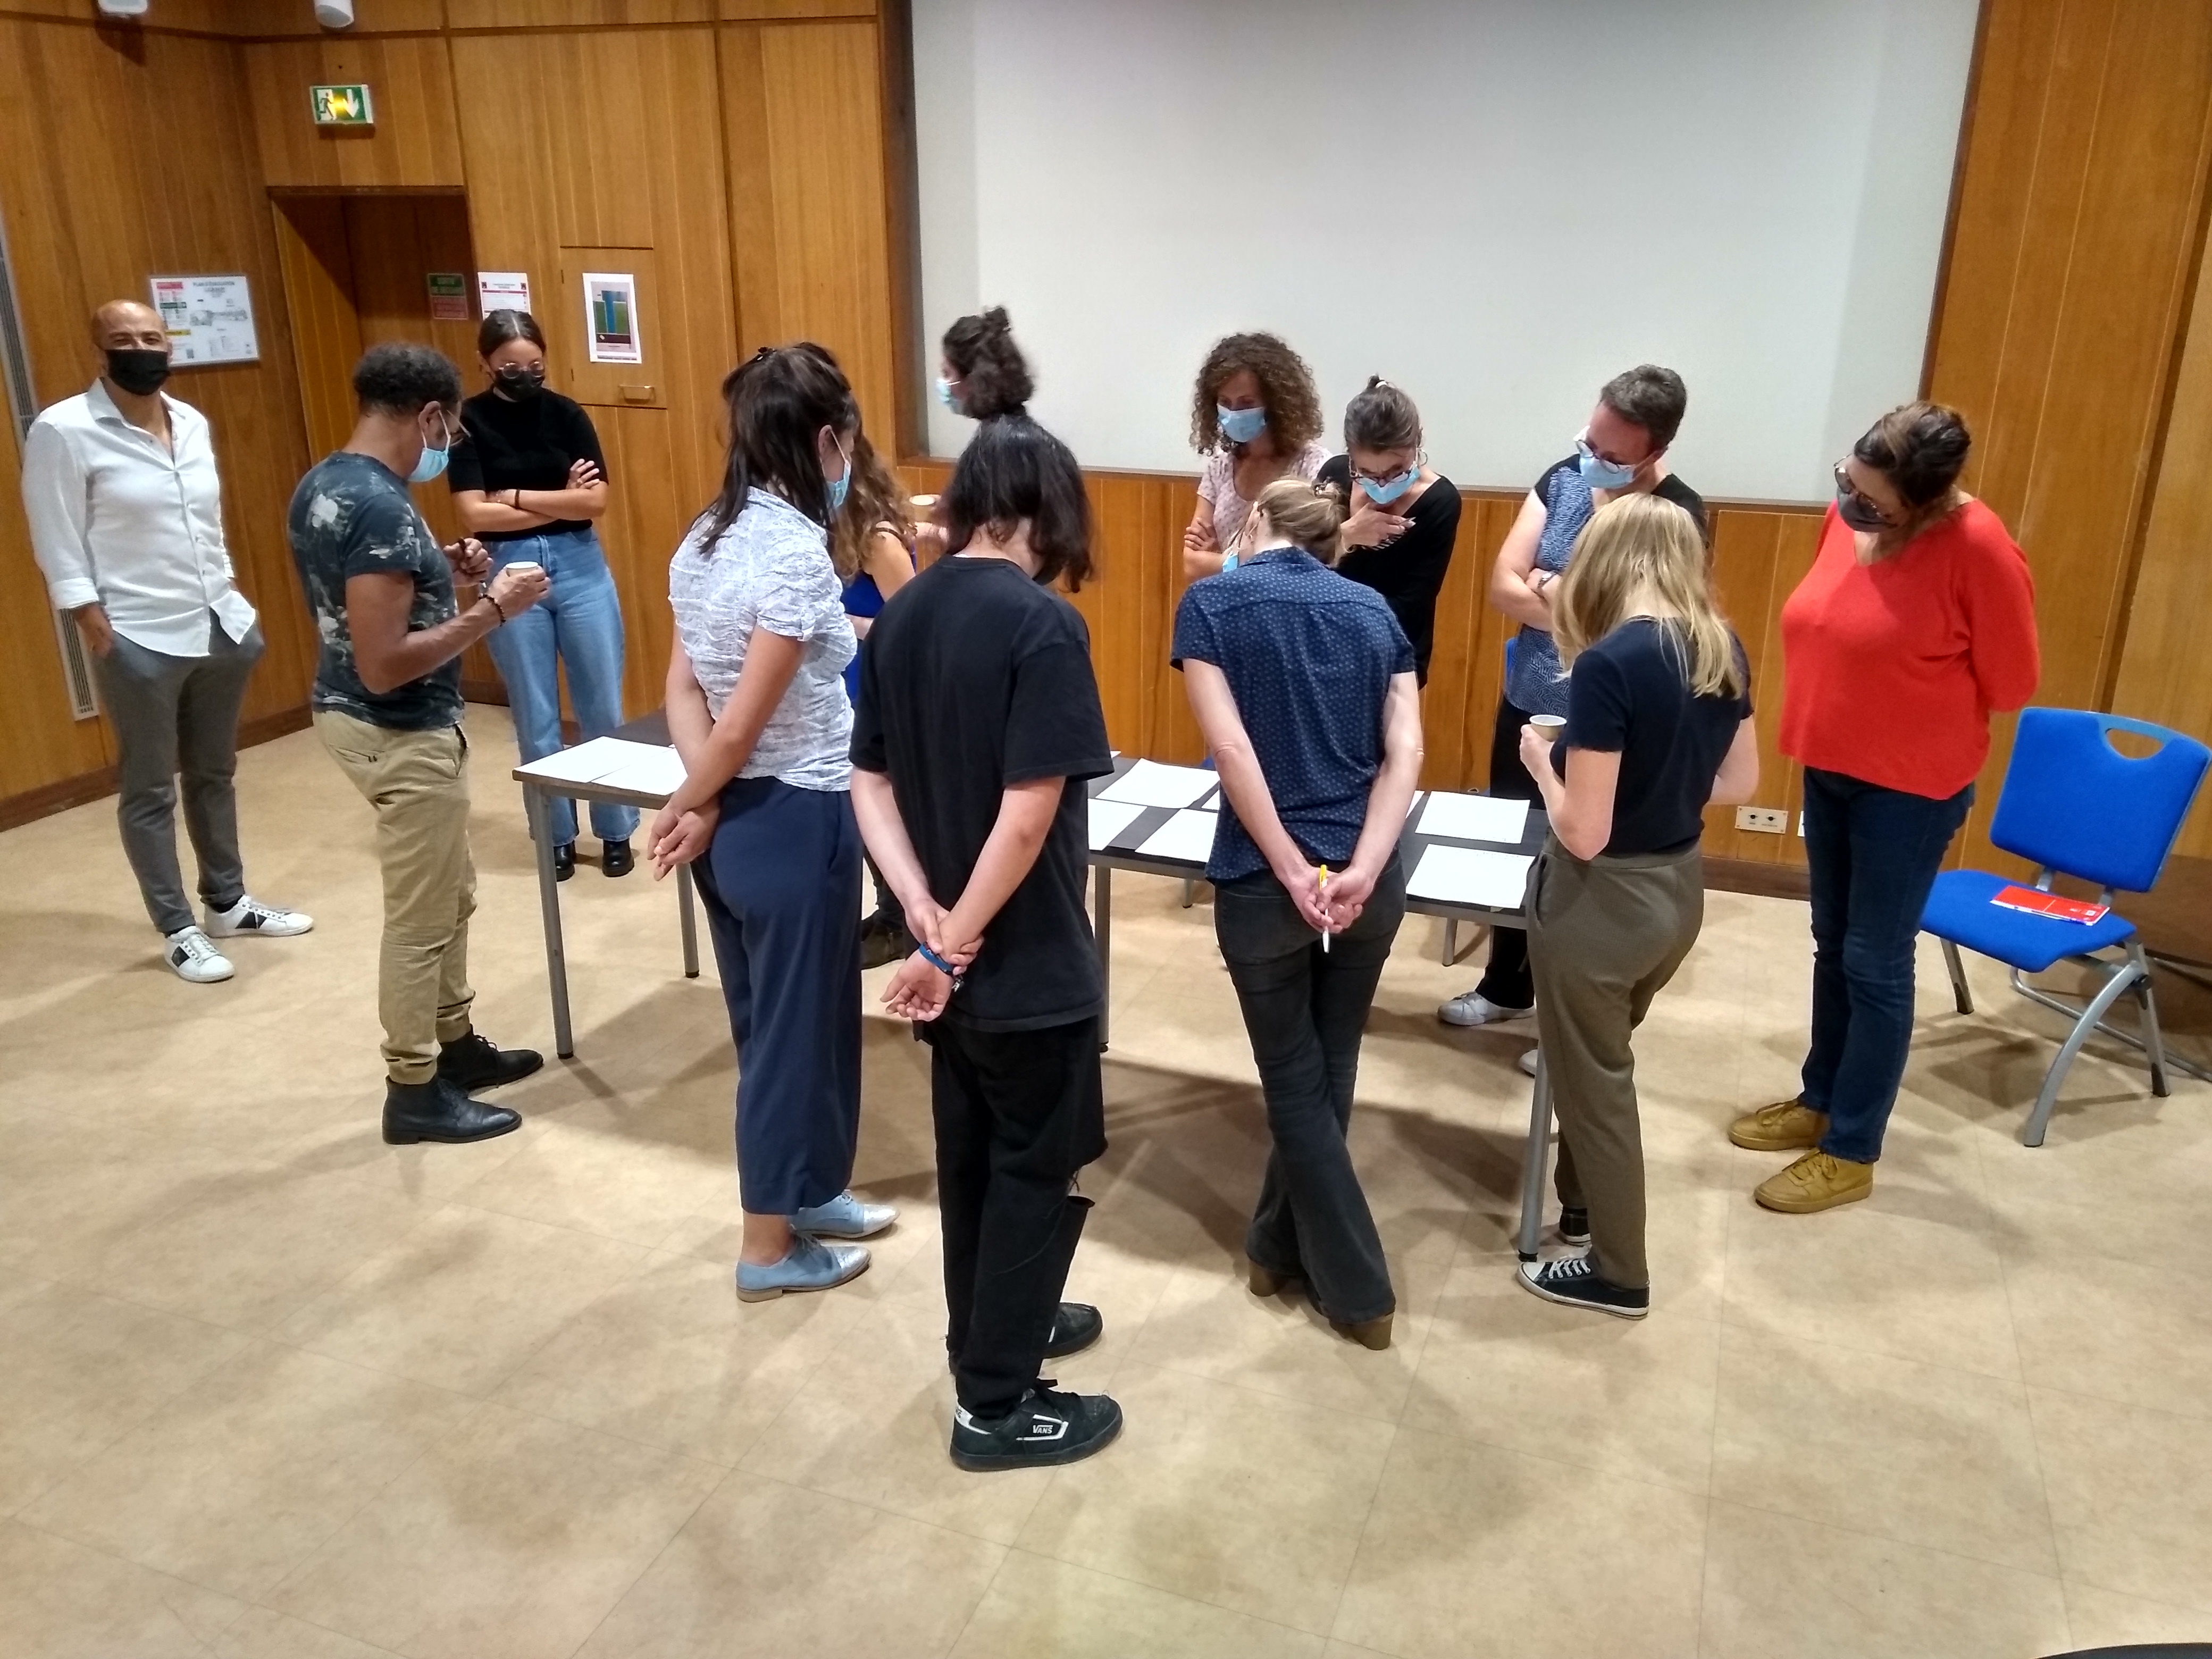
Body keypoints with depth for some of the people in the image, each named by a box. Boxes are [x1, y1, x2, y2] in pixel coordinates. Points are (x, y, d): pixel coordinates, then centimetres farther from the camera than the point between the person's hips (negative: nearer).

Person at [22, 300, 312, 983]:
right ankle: (179, 932, 15)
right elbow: (59, 545, -11)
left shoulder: (192, 422, 8)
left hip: (220, 627, 6)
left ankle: (227, 903, 31)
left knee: (215, 774, 17)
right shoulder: (63, 431, -10)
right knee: (149, 789, 6)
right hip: (140, 641, -6)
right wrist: (97, 630, -15)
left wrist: (234, 601, 13)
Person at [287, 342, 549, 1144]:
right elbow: (383, 667, -28)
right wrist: (492, 609, -22)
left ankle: (455, 1044, 37)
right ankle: (414, 1092, 19)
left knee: (452, 896, 23)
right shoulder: (382, 507, -25)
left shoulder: (322, 485, 6)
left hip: (353, 715, 10)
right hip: (399, 735, -10)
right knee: (419, 919, 4)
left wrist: (437, 571, 11)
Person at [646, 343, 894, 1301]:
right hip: (795, 823, -9)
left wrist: (703, 806, -6)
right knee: (798, 1024, 7)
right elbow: (744, 724, -20)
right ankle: (772, 1248, 23)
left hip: (735, 820, 9)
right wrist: (686, 808, -5)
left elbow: (685, 690, 3)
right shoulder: (797, 551, -21)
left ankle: (805, 1192, 40)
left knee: (767, 1020, 21)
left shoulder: (705, 539, 6)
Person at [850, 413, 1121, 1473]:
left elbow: (869, 783, 3)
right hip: (1026, 960, -7)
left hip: (953, 956, 8)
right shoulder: (1042, 625, -20)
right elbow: (1029, 814, -26)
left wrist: (925, 913, -6)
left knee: (971, 1152, 22)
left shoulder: (901, 616, 2)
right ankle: (996, 1404, 21)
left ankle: (989, 1330, 41)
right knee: (1040, 1168, 9)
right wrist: (955, 941, -16)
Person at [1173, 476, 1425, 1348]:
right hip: (1369, 882, 4)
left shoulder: (1212, 603, -2)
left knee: (1295, 1082, 13)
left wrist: (1294, 873, -12)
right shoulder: (1372, 609, 9)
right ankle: (1279, 1247, 37)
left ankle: (1358, 1289, 21)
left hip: (1263, 883, -4)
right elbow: (1405, 751, -3)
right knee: (1328, 1071, 20)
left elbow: (1233, 748, -13)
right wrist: (1362, 870, -11)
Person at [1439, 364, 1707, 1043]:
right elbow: (1503, 584, -7)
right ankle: (1506, 987, 40)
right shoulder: (1562, 479, -2)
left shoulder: (1678, 516, -17)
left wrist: (1551, 591, -15)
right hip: (1524, 705, 6)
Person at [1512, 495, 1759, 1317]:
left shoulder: (1608, 664, -25)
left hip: (1604, 903, -7)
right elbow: (1739, 782, 12)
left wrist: (1543, 760, -7)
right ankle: (1582, 1205, 46)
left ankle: (1617, 1274, 29)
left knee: (1592, 1082, 12)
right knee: (1599, 1062, 27)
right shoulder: (1724, 651, -2)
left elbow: (1583, 834, -23)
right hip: (1679, 890, 8)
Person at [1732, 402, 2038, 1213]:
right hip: (1828, 769, 7)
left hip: (1910, 788, -7)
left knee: (1876, 965, 3)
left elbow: (2010, 685, -12)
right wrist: (1831, 717, 6)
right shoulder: (1849, 518, -3)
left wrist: (1915, 704, -2)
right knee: (1833, 947, 18)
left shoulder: (1978, 549, -22)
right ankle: (1820, 1100, 36)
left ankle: (1851, 1153, 16)